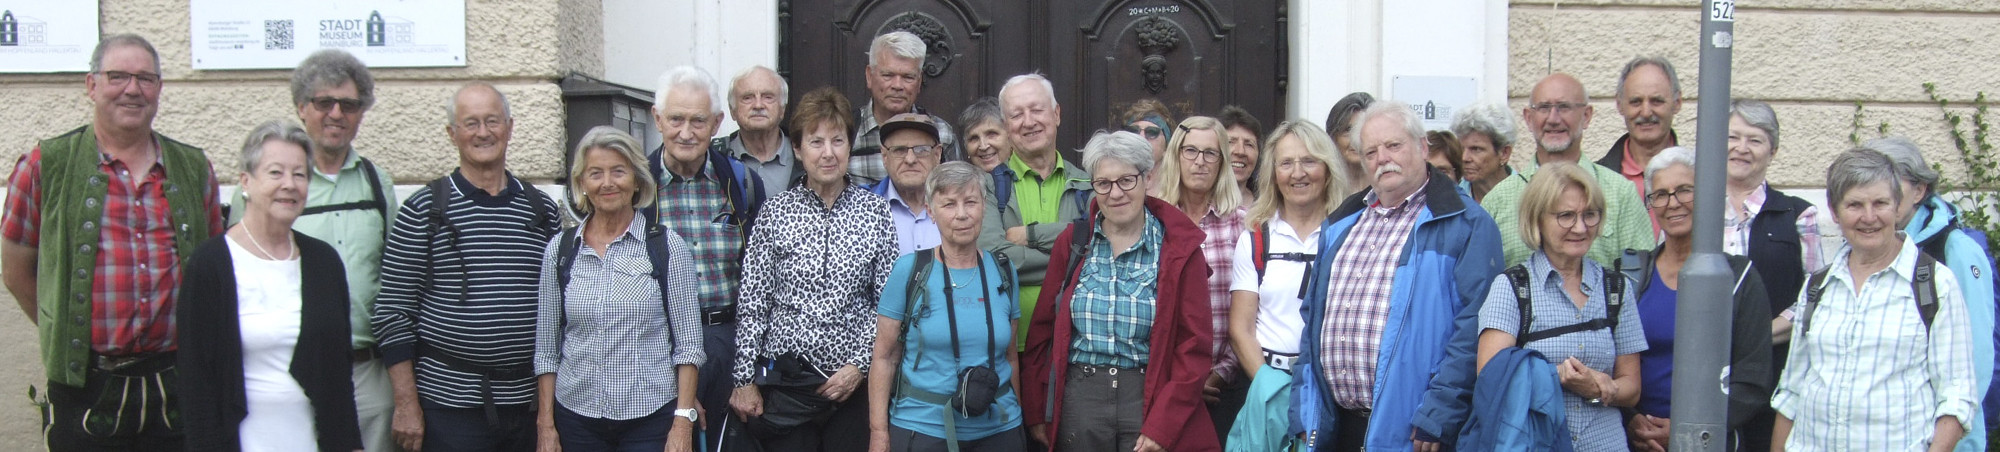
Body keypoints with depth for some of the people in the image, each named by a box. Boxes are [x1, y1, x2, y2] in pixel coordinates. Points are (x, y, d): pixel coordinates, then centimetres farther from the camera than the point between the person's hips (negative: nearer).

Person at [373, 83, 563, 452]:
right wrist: (407, 404, -8)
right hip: (449, 404, -3)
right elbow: (392, 312, -4)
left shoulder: (543, 210, 9)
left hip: (529, 404, 3)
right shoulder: (424, 210, -2)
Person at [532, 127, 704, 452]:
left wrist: (683, 422, -9)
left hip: (650, 416, -2)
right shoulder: (559, 249, 5)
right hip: (576, 418, 2)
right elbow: (546, 348, 8)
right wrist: (545, 425, 3)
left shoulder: (668, 246, -1)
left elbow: (688, 342, -2)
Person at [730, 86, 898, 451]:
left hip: (853, 381, 0)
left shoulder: (876, 212, 3)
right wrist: (745, 379, 0)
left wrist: (860, 365, -5)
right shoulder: (776, 213, 2)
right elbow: (752, 302, 2)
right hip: (784, 378, 0)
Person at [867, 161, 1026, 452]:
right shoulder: (910, 270, -6)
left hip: (999, 429, 3)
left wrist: (1018, 421, 11)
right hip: (922, 429, -3)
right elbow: (884, 357, -4)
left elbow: (1010, 356, 11)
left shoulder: (1003, 272, 4)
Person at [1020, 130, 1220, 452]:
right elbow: (1042, 330, 6)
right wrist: (1036, 413, 2)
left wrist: (1163, 426, -12)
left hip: (1150, 399, -2)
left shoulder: (1180, 249, -2)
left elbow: (1194, 347, -5)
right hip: (1078, 401, 2)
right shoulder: (1072, 242, 5)